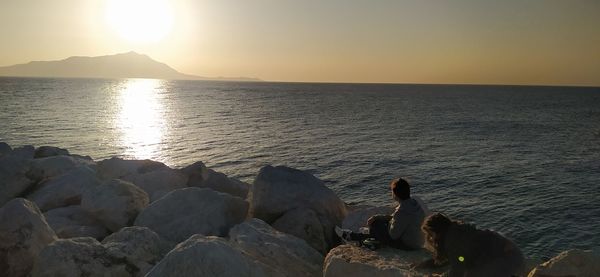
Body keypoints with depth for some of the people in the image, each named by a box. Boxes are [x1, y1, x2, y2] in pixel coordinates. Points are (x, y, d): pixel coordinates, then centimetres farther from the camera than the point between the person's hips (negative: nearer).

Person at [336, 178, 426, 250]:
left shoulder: (402, 211, -31)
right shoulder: (413, 203, 0)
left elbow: (394, 234, -23)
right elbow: (393, 217, 11)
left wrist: (390, 222, -3)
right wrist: (376, 217, 3)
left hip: (408, 244, -9)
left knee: (375, 227, 1)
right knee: (378, 221, 14)